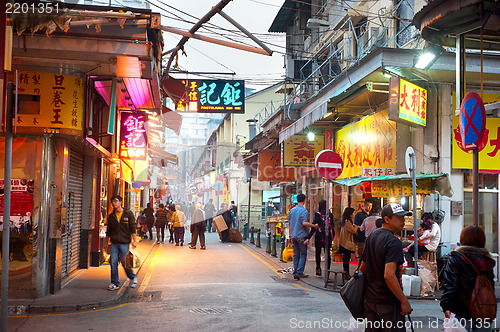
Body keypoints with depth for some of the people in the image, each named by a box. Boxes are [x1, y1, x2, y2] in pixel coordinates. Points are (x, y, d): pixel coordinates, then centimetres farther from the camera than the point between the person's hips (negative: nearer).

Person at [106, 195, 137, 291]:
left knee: (125, 262, 1)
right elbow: (109, 231, 16)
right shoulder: (111, 216, 10)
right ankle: (114, 283, 10)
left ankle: (133, 277, 26)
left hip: (125, 243, -3)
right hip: (114, 243, 3)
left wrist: (134, 240, -9)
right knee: (113, 263, 0)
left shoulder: (128, 214, -1)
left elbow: (132, 228, -2)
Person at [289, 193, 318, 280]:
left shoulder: (291, 210, 9)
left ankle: (295, 273, 11)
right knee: (303, 254, 3)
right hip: (301, 236, -6)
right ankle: (299, 272, -3)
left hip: (293, 236, 6)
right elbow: (304, 223, -22)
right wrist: (314, 226, -12)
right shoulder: (303, 211, -11)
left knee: (296, 254, 10)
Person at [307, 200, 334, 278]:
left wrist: (308, 237, -12)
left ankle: (318, 271, 3)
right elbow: (332, 226, 8)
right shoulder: (330, 215, 5)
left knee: (318, 253, 6)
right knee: (327, 253, 8)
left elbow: (314, 227, -12)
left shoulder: (318, 214, -8)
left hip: (320, 236, -4)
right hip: (328, 236, 4)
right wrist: (332, 237, 15)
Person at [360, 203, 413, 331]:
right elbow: (389, 275, -27)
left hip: (369, 299, 8)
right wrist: (404, 301, -22)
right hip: (388, 302, -8)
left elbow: (362, 268, 17)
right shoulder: (394, 242, -18)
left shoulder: (371, 236, 9)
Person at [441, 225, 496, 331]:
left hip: (464, 310, -4)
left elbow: (450, 284, -14)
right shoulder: (487, 259, 6)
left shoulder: (456, 257, -8)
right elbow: (491, 285, 11)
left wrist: (447, 306, -15)